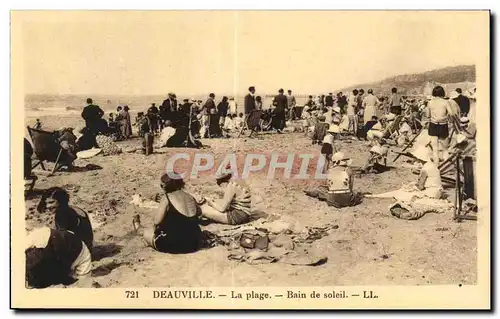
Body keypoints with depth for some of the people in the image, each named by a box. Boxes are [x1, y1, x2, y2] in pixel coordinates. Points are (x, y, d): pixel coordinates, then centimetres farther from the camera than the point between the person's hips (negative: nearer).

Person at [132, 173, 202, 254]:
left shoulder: (167, 198, -12)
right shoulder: (190, 197, 4)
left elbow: (157, 222, -14)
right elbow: (198, 212, 24)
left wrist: (155, 227, 7)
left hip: (175, 245, -6)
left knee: (146, 232, 19)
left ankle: (139, 229, 49)